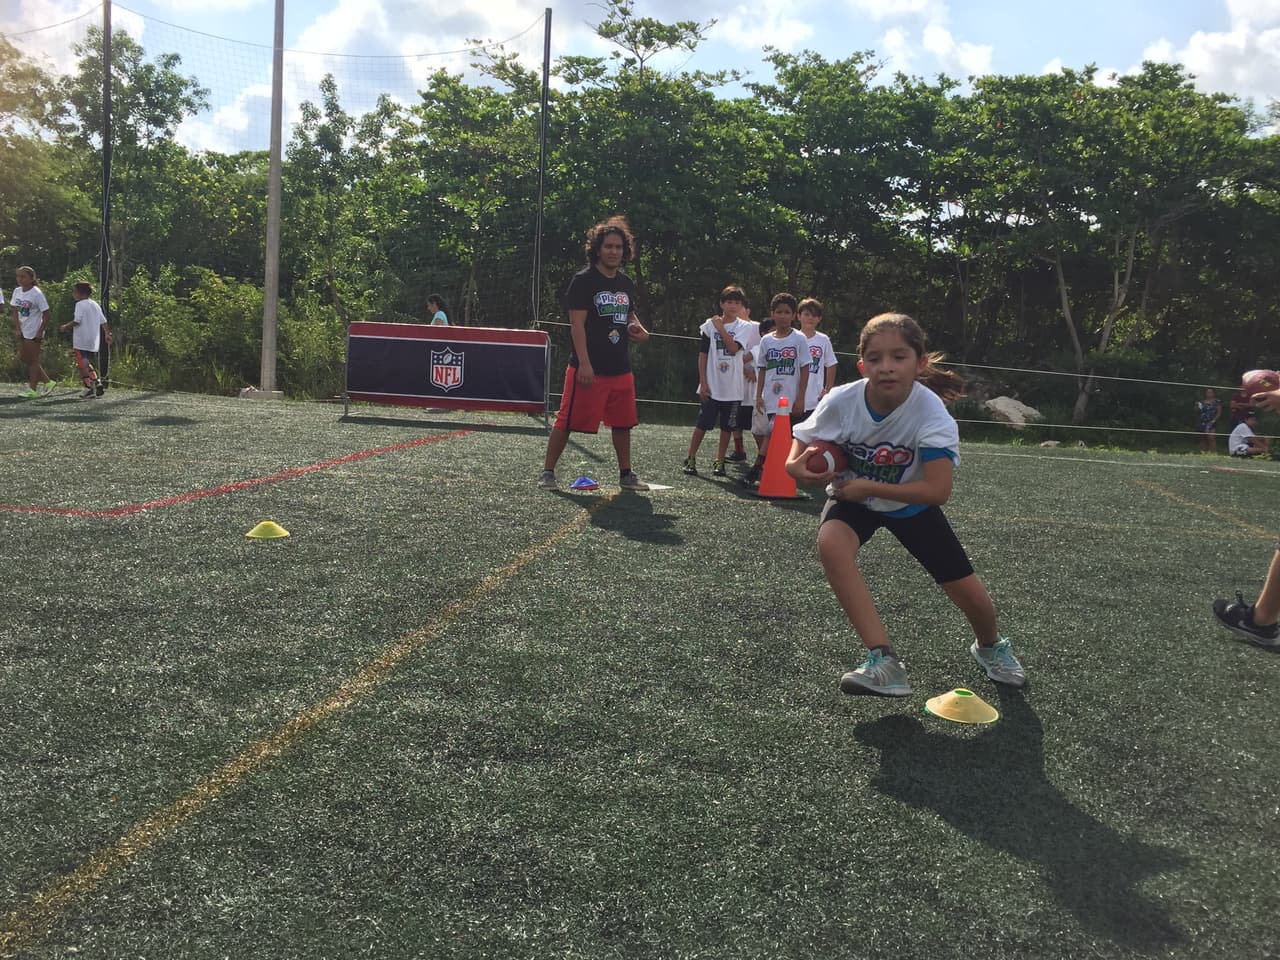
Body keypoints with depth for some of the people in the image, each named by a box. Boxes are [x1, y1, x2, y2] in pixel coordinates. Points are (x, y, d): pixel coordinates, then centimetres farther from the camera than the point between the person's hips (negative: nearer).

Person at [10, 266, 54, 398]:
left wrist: (40, 332, -16)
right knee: (23, 357, 11)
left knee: (33, 360, -1)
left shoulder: (36, 293, -15)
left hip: (34, 332, -8)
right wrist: (18, 328, -3)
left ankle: (33, 389, 6)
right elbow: (15, 311, 7)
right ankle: (48, 382, 19)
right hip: (23, 331, 8)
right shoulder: (17, 291, 4)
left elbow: (46, 314, -14)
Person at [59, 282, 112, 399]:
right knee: (88, 364, 19)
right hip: (94, 342, 7)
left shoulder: (80, 304, -10)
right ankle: (97, 382, 7)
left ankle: (89, 389, -4)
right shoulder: (95, 304, 13)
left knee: (82, 365, -1)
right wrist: (107, 334, 23)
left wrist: (65, 327, -2)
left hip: (82, 341, -7)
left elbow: (77, 321, -17)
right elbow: (103, 321, 15)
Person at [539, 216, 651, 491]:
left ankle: (626, 474, 26)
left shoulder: (626, 284, 14)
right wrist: (584, 363, -21)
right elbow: (577, 324, -13)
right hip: (589, 367, -7)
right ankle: (547, 472, 7)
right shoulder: (583, 280, -7)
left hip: (620, 368, 7)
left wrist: (640, 330, 2)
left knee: (622, 423, 13)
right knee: (567, 422, -3)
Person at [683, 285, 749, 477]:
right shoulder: (709, 326, 1)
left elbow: (734, 348, -14)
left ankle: (719, 462, 16)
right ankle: (691, 459, 9)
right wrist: (703, 382, -3)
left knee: (727, 426, 6)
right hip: (711, 386, -1)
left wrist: (721, 329, -16)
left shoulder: (743, 328, 3)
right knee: (702, 424, -1)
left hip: (732, 388, 1)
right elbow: (702, 355, 2)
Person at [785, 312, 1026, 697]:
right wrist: (796, 465, -33)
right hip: (852, 496, 1)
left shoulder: (931, 412, -31)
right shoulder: (842, 401, -27)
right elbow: (802, 444, -10)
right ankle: (884, 661, -29)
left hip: (910, 503, 0)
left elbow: (938, 490, -35)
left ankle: (990, 646, 39)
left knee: (970, 593, -1)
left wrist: (869, 487, -35)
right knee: (831, 543, -34)